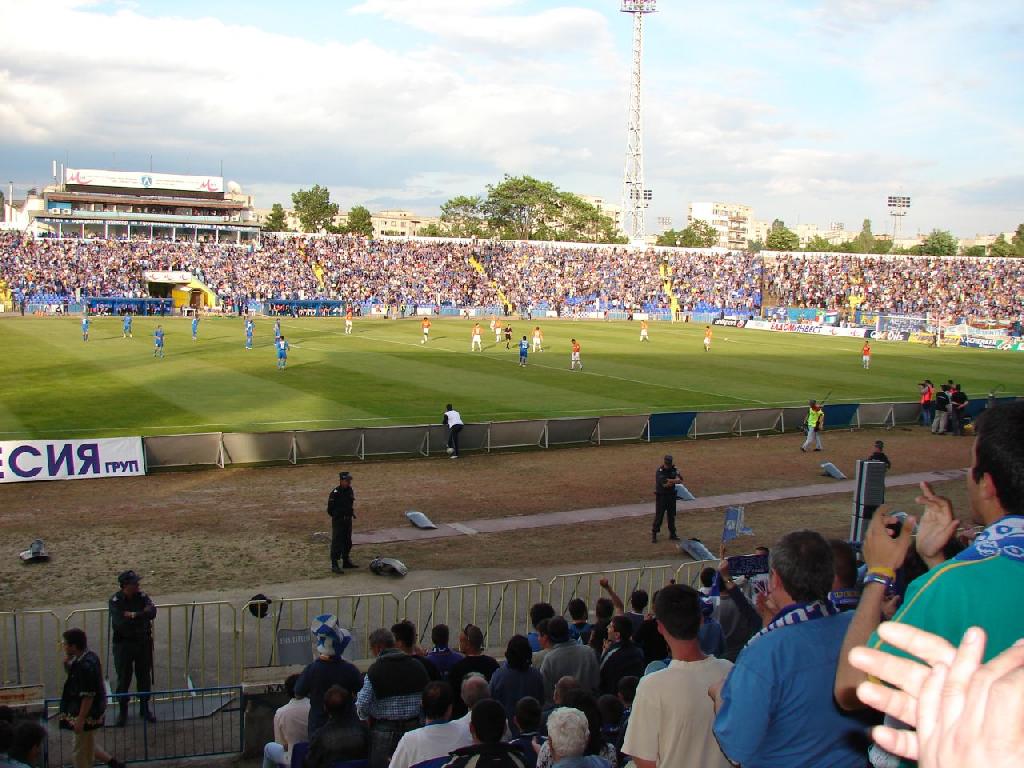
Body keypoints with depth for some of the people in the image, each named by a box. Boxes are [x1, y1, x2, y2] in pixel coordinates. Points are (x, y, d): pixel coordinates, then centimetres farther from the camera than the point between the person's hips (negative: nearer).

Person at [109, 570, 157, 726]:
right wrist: (142, 615, -18)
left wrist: (134, 615, -24)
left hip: (143, 642, 3)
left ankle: (144, 709, 26)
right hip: (123, 644, -3)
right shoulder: (115, 600, -13)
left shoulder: (142, 596, -3)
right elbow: (120, 622, -25)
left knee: (145, 677, 11)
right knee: (123, 678, 5)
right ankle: (122, 711, 20)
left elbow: (152, 612, -19)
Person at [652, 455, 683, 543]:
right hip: (661, 496, -5)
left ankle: (672, 534, 23)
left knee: (672, 515, 12)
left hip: (671, 495, 5)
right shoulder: (659, 471, -13)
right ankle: (654, 535, 3)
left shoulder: (674, 470, 3)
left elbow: (679, 480, -10)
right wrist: (675, 480, -16)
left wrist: (669, 481, -26)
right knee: (659, 516, -4)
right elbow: (664, 484, -26)